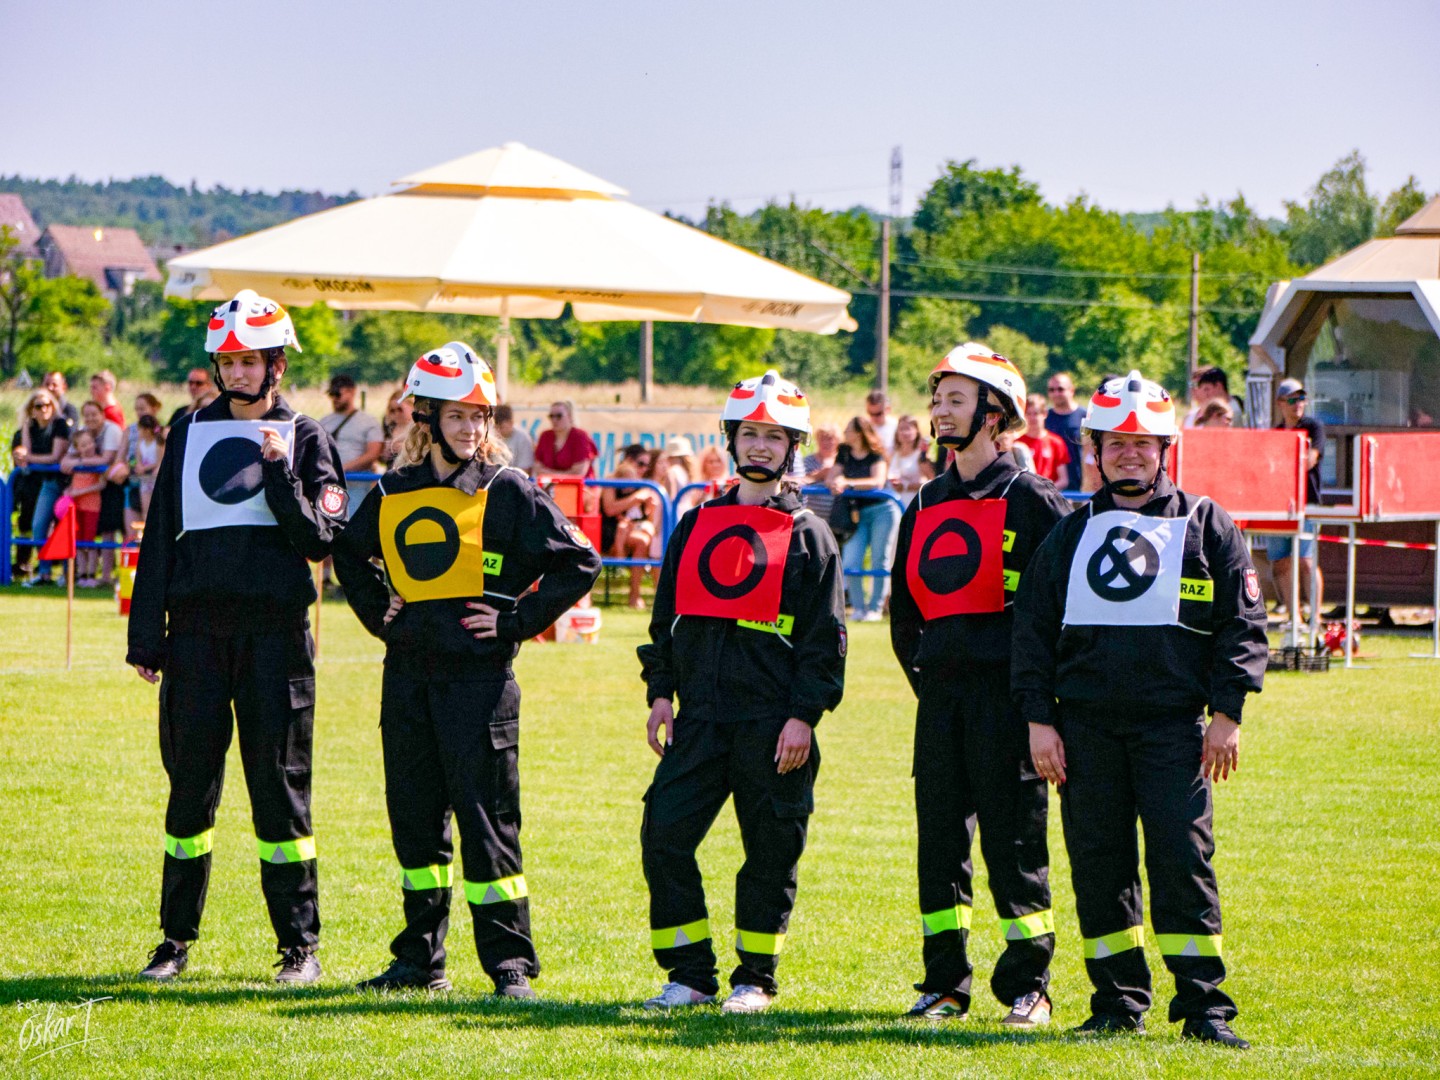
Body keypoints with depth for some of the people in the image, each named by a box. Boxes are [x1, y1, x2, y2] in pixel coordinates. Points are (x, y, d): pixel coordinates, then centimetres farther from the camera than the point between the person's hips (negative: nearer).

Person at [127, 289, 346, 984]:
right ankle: (176, 939, 13)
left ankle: (299, 945, 3)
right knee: (190, 783, 5)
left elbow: (320, 539, -3)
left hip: (274, 627, -2)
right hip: (197, 627, 2)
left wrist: (280, 472, -14)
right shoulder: (190, 433, 13)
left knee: (279, 786, -2)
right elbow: (160, 537, 12)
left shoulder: (304, 440, 6)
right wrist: (146, 638, 7)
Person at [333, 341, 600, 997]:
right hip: (408, 672, 5)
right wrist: (377, 614, 15)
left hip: (479, 674, -5)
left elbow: (578, 563, -4)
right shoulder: (391, 494, 10)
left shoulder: (507, 491, -4)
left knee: (486, 819, -5)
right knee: (414, 820, 10)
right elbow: (350, 555, 29)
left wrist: (518, 621, -8)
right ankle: (420, 959, 19)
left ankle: (510, 963, 0)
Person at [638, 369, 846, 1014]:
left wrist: (804, 716, -9)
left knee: (772, 850, 1)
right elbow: (666, 615, 18)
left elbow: (825, 638, -1)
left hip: (773, 717, -3)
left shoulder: (809, 535, 3)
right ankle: (690, 973, 5)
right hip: (702, 714, 4)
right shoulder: (697, 525, 15)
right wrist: (660, 690, 7)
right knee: (665, 837, -4)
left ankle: (755, 978, 12)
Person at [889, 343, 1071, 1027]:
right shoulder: (925, 507, 16)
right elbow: (904, 610, 23)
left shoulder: (1032, 500, -3)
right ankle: (944, 986, 12)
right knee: (939, 839, 6)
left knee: (1014, 841, -4)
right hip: (940, 691, 6)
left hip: (1006, 691, -6)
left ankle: (1028, 986, 2)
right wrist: (925, 676, 13)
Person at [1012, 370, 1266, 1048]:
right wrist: (1039, 720, 2)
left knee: (1182, 860, -8)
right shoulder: (1070, 536, 15)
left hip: (1173, 724, -3)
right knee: (1098, 865, 2)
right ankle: (1118, 1003, 11)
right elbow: (1033, 631, 12)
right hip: (1085, 725, 3)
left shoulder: (1206, 528, 8)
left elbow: (1242, 625, 5)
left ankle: (1203, 1006, -5)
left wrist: (1227, 714, -3)